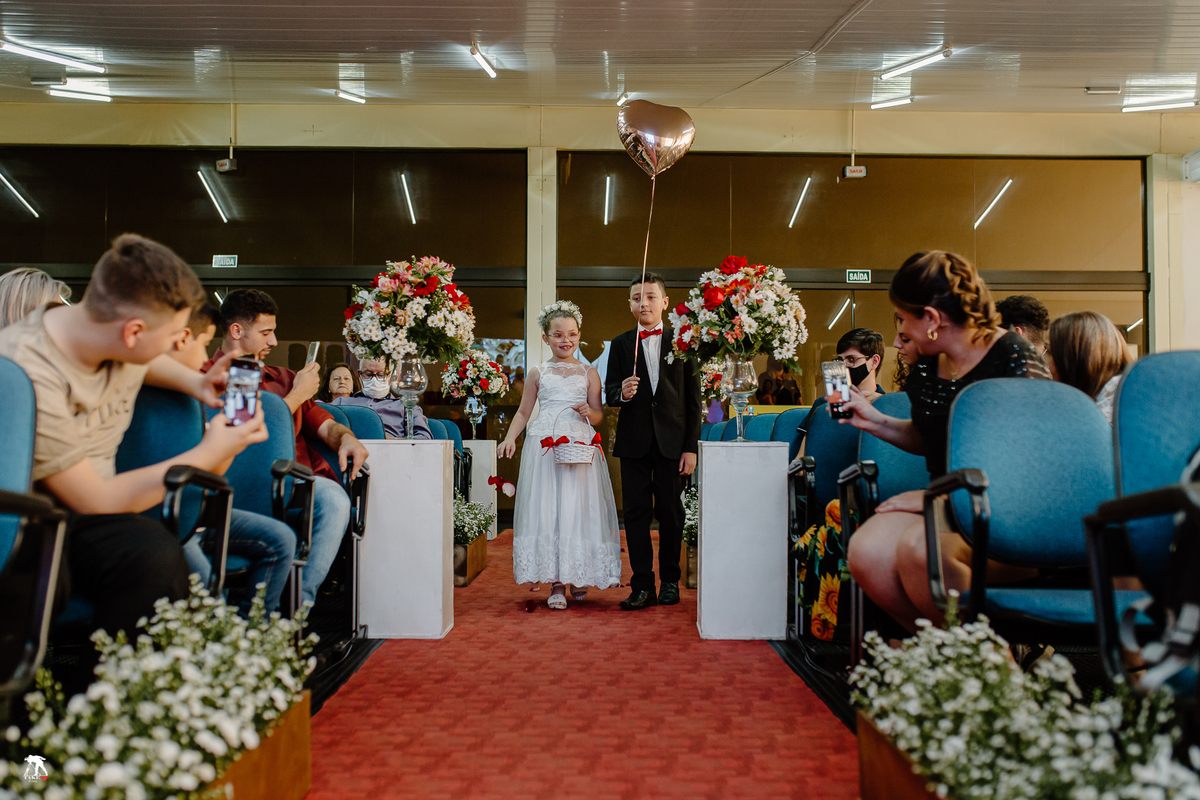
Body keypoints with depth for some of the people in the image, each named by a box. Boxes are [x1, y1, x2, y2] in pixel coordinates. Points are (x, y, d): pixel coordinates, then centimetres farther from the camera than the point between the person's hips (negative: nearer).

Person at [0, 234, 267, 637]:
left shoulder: (121, 343, -2)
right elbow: (95, 500, -19)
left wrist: (194, 382, 7)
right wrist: (209, 454, -14)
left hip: (84, 513, 6)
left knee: (157, 556, -30)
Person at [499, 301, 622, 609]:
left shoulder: (588, 373, 12)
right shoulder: (538, 373, 12)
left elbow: (599, 415, 14)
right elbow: (523, 412, 15)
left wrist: (589, 412, -9)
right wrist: (510, 438, -1)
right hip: (545, 445, 0)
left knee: (580, 510, -2)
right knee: (546, 510, -4)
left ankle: (580, 576, 15)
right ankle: (557, 583, 1)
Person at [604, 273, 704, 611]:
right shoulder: (620, 344, 9)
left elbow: (694, 399, 2)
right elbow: (609, 392, 9)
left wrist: (691, 447, -4)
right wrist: (621, 393, -16)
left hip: (671, 440, -1)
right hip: (634, 441, 1)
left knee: (671, 513, 5)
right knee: (636, 512, 0)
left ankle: (670, 581, 20)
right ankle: (642, 586, 6)